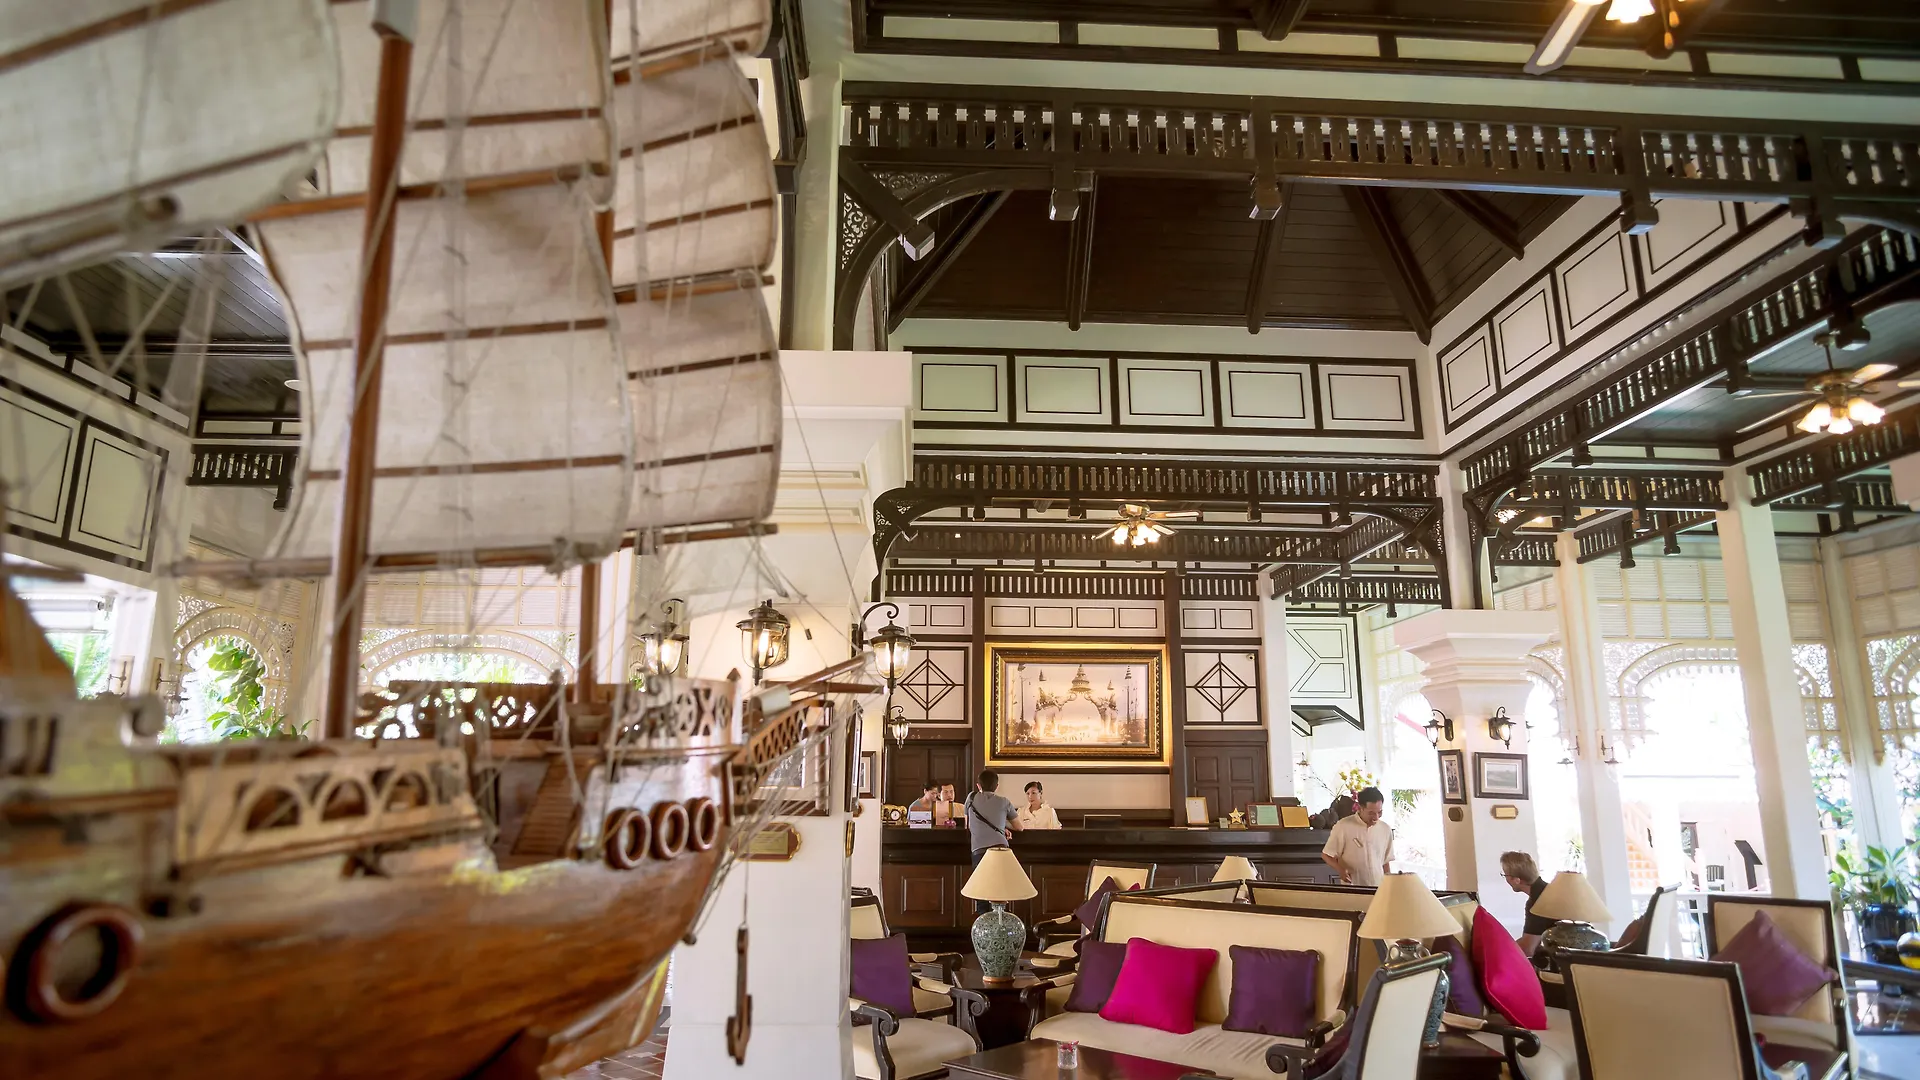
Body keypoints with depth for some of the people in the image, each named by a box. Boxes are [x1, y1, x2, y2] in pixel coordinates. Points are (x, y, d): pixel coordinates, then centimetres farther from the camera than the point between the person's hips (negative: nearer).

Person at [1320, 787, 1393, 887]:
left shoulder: (1386, 829, 5)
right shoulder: (1343, 827, -9)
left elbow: (1385, 862, 14)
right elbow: (1326, 855, -3)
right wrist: (1341, 870, -19)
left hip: (1378, 889, 4)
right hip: (1351, 890, -3)